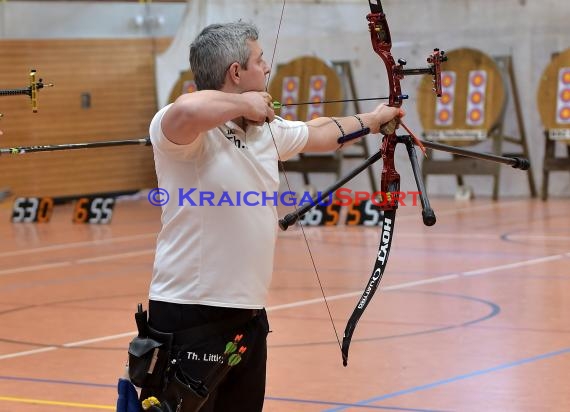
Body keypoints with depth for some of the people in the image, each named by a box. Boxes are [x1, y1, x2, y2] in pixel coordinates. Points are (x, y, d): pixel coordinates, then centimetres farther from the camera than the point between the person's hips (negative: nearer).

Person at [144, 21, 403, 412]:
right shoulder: (186, 130, -15)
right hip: (191, 317, -8)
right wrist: (246, 104, -21)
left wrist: (370, 119, 46)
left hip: (250, 315, 8)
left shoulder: (269, 130, 11)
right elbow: (186, 110, -40)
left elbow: (318, 133, 32)